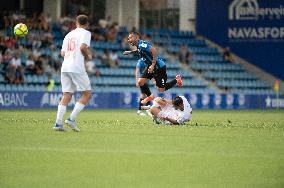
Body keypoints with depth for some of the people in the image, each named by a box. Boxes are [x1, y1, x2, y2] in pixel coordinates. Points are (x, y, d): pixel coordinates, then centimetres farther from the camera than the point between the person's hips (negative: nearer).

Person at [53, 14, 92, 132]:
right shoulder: (85, 33, 2)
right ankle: (71, 119, -8)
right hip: (77, 67, -7)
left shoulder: (69, 35, 21)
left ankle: (58, 123, -2)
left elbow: (62, 53, 18)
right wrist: (88, 56, 2)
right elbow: (83, 47, -15)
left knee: (66, 95, 8)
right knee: (87, 94, 2)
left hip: (65, 67, 7)